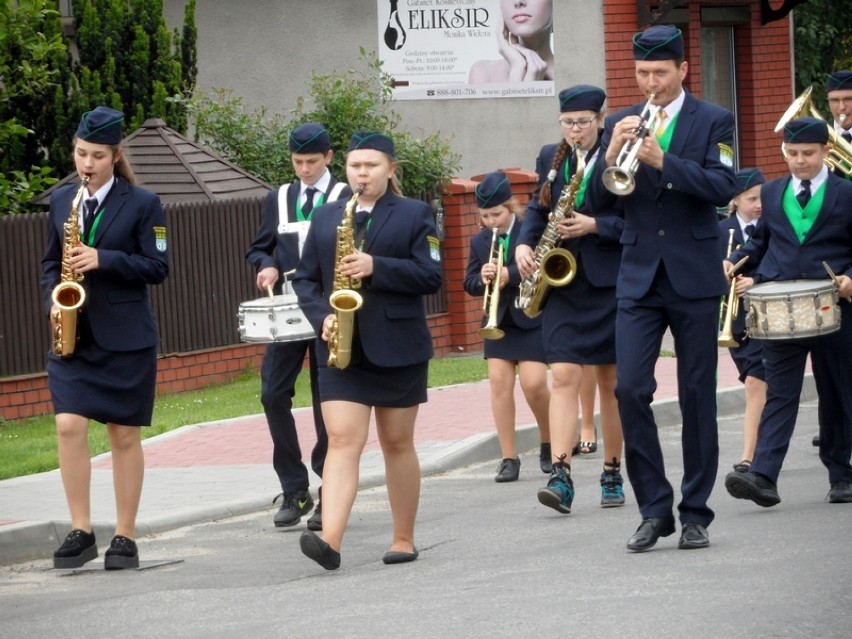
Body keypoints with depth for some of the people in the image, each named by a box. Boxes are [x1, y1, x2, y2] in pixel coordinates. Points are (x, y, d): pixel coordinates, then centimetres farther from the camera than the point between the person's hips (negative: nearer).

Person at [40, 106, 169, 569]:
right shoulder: (61, 200, 9)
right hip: (72, 335, 3)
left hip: (125, 337, -3)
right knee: (69, 427, -12)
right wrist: (52, 301, -4)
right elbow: (50, 262, 15)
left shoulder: (142, 204, -3)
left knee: (124, 436, 3)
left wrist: (104, 260, -18)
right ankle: (81, 532, -3)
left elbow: (158, 267, -6)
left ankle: (125, 538, 12)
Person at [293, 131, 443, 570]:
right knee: (342, 440, -11)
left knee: (397, 443, 7)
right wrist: (322, 317, -7)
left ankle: (404, 540, 18)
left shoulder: (415, 215, 2)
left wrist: (375, 267, -19)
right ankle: (330, 541, -23)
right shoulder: (327, 217, 11)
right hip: (342, 348, 2)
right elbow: (305, 278, 12)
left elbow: (431, 276, -7)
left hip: (397, 348, -2)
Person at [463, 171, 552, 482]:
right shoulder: (479, 241, 8)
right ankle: (509, 457, 1)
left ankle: (548, 443, 14)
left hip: (532, 319, -4)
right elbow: (469, 282, 7)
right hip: (498, 322, 4)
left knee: (534, 383, -11)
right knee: (499, 382, -4)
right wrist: (482, 279, -16)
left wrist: (509, 275, -28)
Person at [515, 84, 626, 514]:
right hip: (562, 281, 2)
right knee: (564, 376, -10)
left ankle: (612, 473, 18)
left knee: (610, 381, 7)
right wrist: (524, 244, -3)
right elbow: (537, 208, 15)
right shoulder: (550, 158, 9)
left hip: (610, 282, -2)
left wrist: (595, 225, -20)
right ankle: (561, 475, -18)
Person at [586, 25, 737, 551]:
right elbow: (600, 201, 5)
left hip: (695, 276, -2)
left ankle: (695, 513, 10)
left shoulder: (713, 122, 1)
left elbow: (723, 188, -13)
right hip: (639, 279, 2)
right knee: (631, 389, -9)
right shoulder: (621, 125, 10)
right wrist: (611, 157, -15)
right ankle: (654, 508, 0)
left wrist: (663, 161, -24)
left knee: (698, 395, 2)